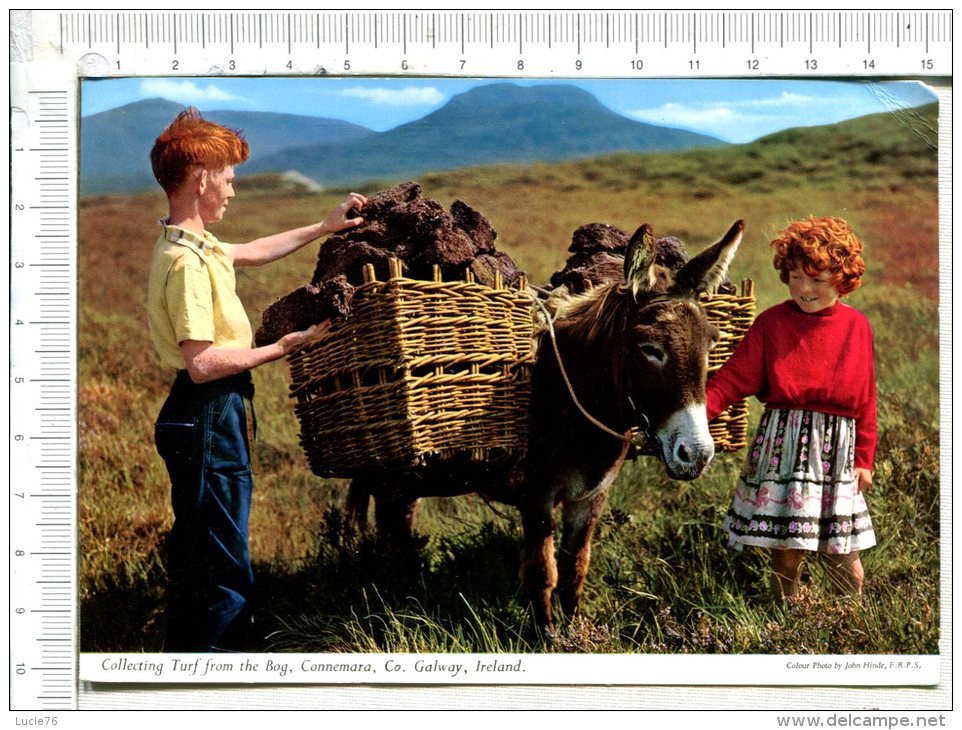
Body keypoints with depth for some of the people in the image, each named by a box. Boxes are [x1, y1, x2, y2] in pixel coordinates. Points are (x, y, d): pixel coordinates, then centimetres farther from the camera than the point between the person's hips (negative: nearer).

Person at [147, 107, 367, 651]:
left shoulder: (193, 245, 10)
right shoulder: (187, 261, -21)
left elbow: (253, 252, 30)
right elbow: (202, 363, -25)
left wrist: (325, 228, 33)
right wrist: (282, 348, -16)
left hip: (206, 421, 11)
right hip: (210, 420, -11)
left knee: (196, 557, 20)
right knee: (225, 569, -5)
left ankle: (186, 656, 32)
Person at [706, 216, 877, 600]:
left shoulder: (858, 327, 3)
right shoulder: (772, 323, -2)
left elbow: (866, 397, 8)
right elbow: (733, 378, -7)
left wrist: (864, 458, 8)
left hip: (836, 447, 1)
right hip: (783, 442, -1)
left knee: (842, 550, 5)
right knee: (786, 547, 3)